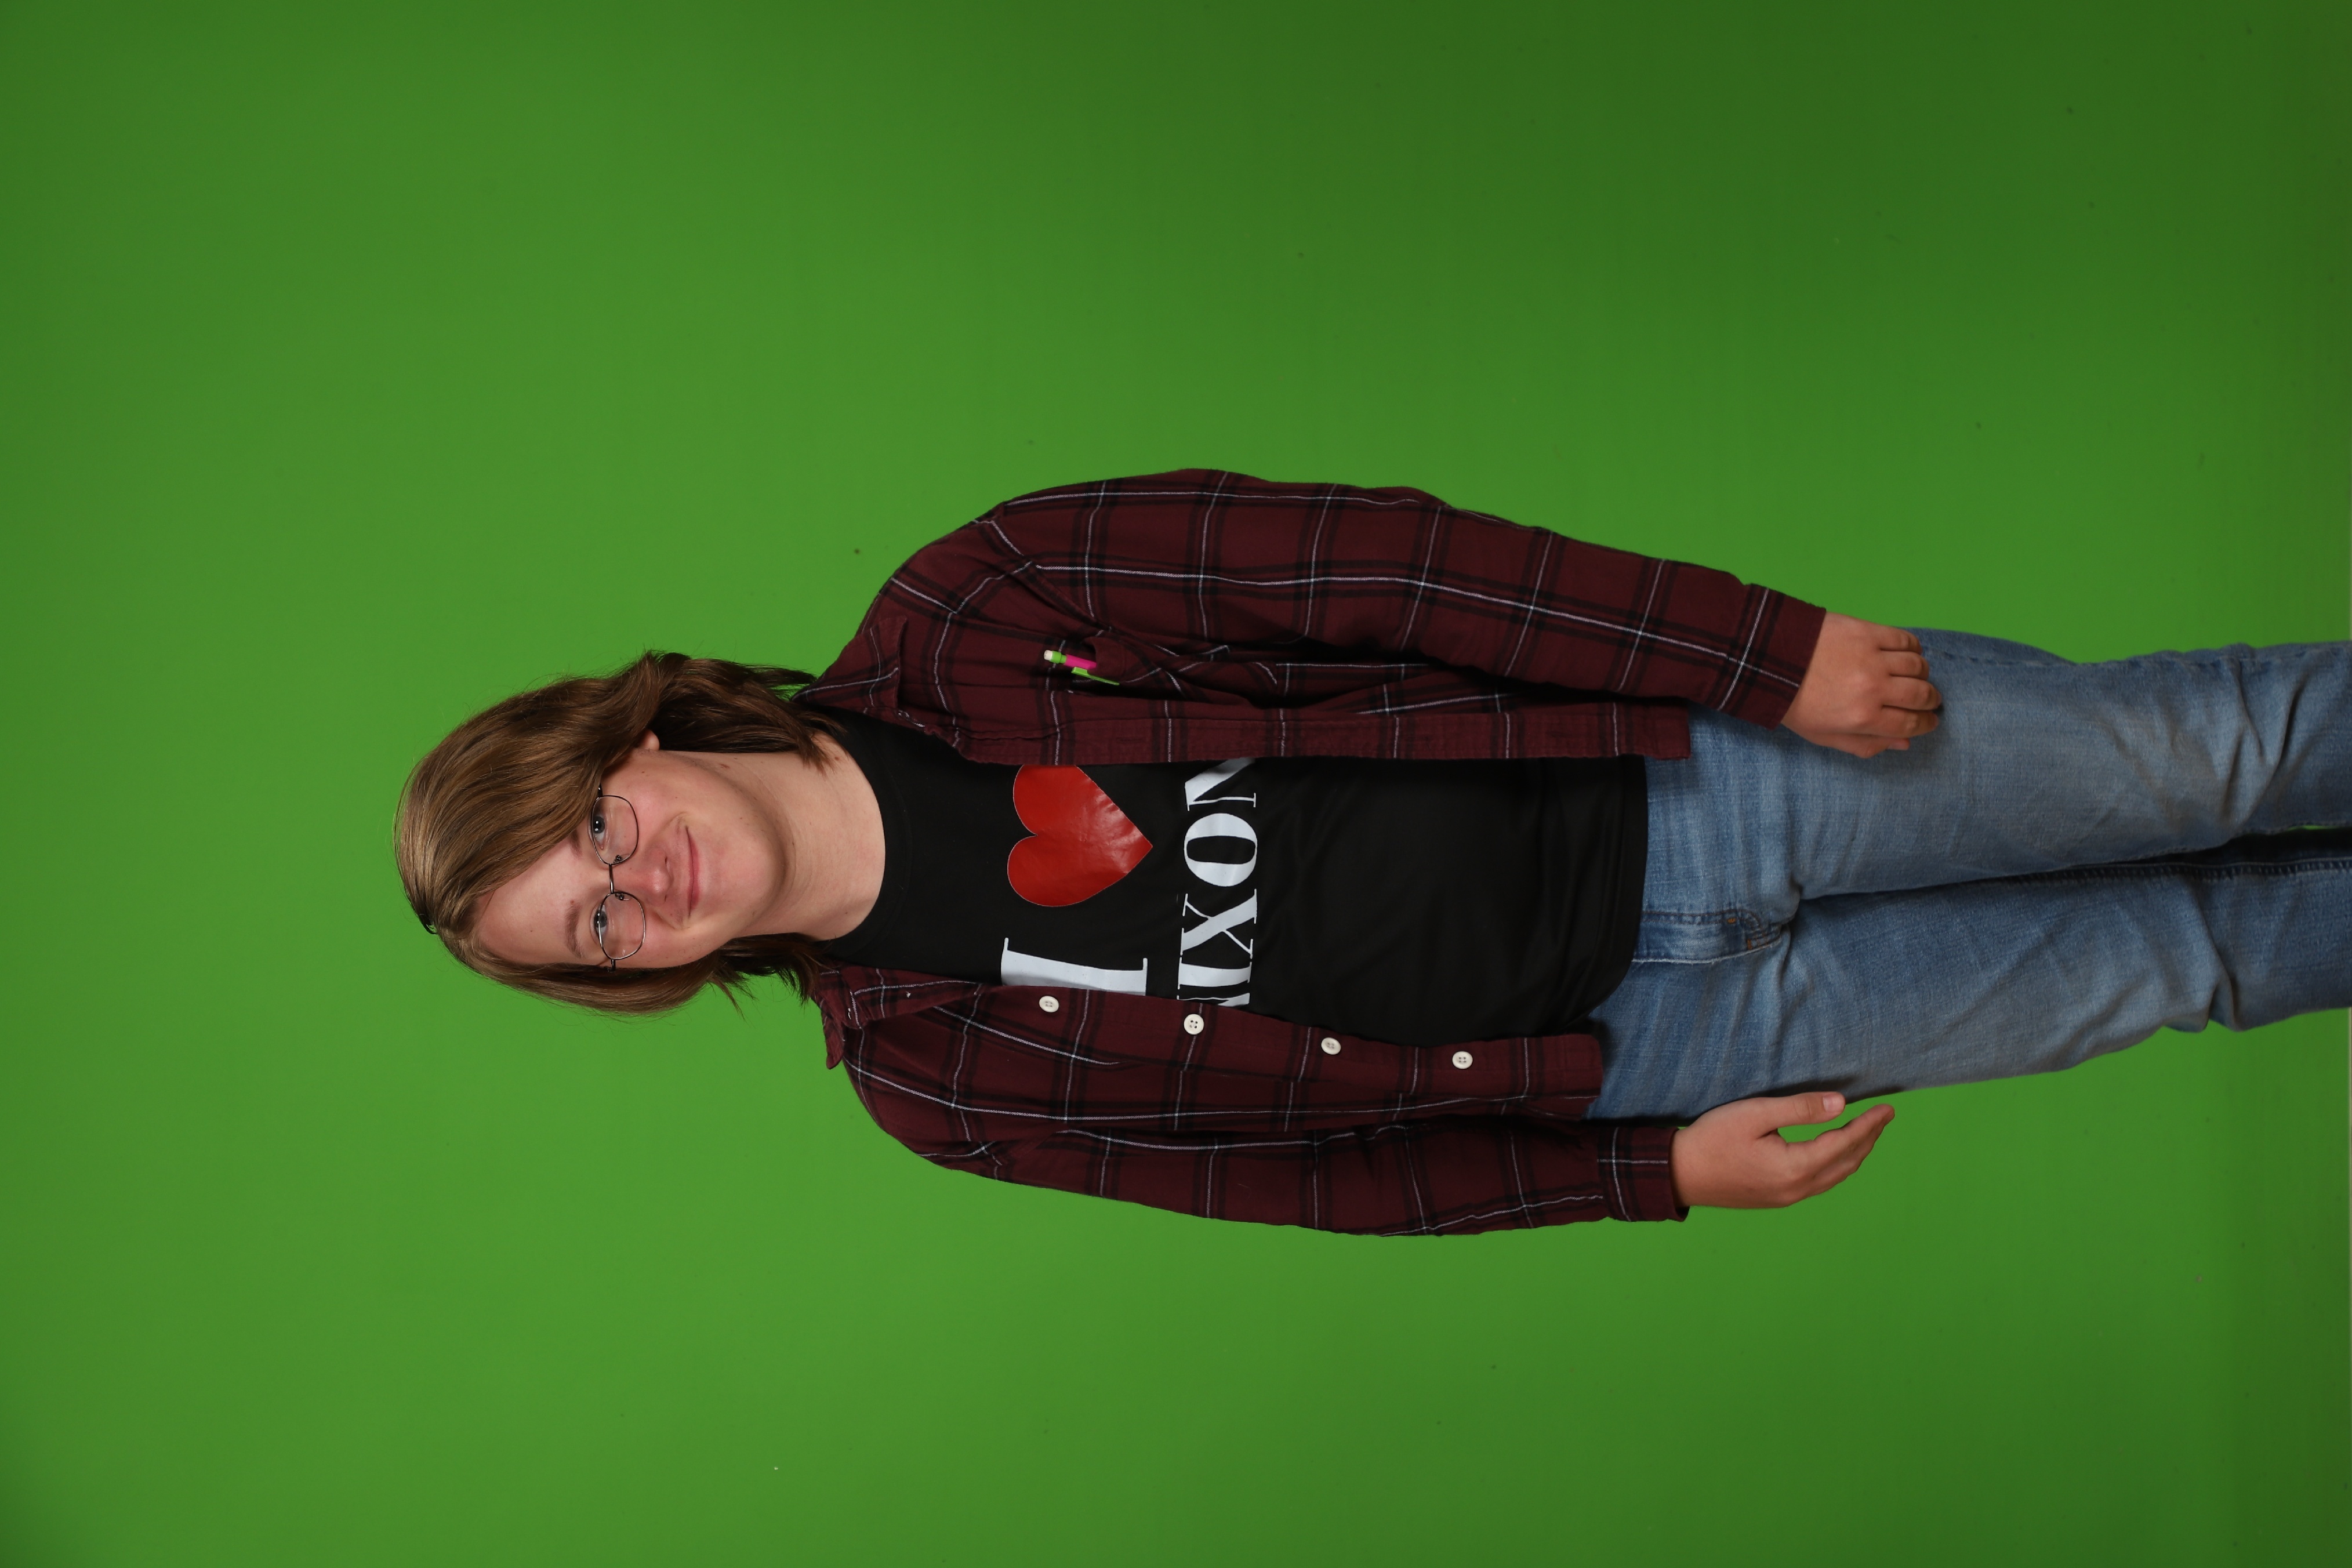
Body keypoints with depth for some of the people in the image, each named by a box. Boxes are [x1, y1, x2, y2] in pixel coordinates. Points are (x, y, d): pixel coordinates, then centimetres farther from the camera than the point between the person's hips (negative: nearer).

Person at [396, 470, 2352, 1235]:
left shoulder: (957, 626, -13)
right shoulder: (927, 1072, -6)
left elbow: (1368, 557, -15)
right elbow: (1302, 1168, 0)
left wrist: (1772, 646, -17)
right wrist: (1659, 1176, -5)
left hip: (1676, 773, 0)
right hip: (1631, 1040, 0)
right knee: (2175, 956, 6)